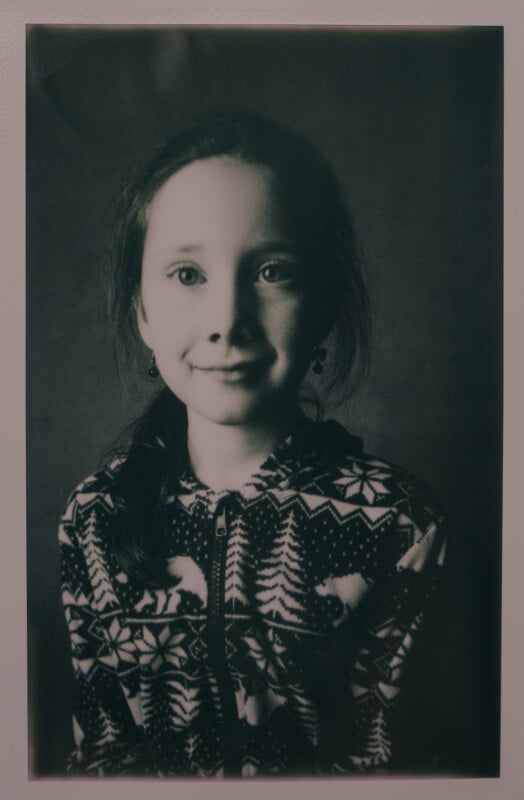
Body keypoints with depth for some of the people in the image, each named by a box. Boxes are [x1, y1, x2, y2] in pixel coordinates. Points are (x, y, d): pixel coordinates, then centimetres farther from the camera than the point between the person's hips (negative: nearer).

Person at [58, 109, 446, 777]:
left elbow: (375, 749, -4)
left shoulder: (396, 523, -12)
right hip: (148, 772, 1)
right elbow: (99, 739, 1)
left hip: (315, 779, 0)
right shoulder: (96, 515, -6)